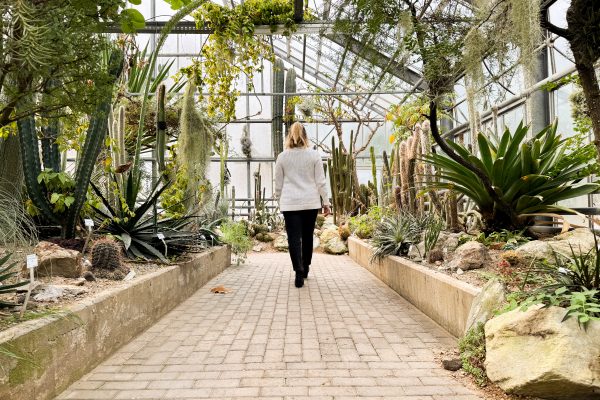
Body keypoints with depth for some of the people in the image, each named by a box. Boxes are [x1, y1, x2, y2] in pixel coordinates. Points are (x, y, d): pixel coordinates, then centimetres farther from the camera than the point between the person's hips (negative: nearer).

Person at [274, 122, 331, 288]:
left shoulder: (282, 157, 2)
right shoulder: (314, 155, 0)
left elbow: (278, 184, 7)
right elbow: (320, 182, 0)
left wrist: (280, 201, 19)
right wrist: (326, 202, 7)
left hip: (289, 203, -1)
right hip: (311, 203, 1)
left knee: (294, 238, -1)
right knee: (307, 236, 15)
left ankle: (299, 273, -11)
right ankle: (305, 269, 28)